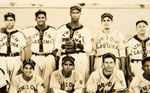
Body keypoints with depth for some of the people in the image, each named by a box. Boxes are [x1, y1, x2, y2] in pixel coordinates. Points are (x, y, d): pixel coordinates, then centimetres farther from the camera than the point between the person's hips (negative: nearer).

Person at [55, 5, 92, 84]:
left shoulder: (85, 30, 11)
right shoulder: (62, 29, 16)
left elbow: (89, 48, 3)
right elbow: (57, 45, 9)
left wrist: (76, 45, -8)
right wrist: (64, 45, -9)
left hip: (81, 58, -1)